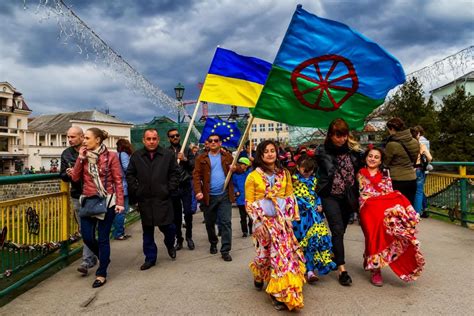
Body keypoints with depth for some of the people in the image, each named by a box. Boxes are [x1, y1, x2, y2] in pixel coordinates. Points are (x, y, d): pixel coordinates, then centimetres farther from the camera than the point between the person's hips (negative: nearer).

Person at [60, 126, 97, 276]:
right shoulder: (66, 154, 7)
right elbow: (62, 175, 12)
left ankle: (87, 261, 6)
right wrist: (68, 174, -10)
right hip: (77, 196, 4)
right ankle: (92, 258, 22)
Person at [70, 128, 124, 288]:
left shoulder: (110, 156, -6)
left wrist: (120, 202, -12)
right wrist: (80, 158, -7)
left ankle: (101, 274, 14)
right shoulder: (84, 156, 8)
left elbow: (118, 181, -7)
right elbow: (75, 178, 0)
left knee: (103, 238, 1)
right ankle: (104, 258, 34)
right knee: (87, 237, 5)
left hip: (107, 201, -5)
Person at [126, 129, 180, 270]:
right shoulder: (136, 156, 3)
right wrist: (136, 190, 1)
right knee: (147, 230, 10)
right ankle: (150, 258, 23)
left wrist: (170, 189, -3)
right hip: (144, 200, 2)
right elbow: (130, 175, 9)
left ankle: (170, 245, 33)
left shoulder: (168, 155, 0)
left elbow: (175, 173, 4)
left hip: (163, 199, -1)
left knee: (167, 226, 0)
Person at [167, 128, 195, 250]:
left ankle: (189, 237, 18)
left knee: (188, 212, -1)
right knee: (176, 214, 8)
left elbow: (193, 166, 1)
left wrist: (185, 159, -14)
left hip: (186, 186, 1)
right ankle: (179, 239, 21)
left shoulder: (187, 150, 8)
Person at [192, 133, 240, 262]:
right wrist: (198, 191, -20)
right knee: (210, 223, 14)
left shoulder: (227, 156, 7)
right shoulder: (201, 158, 1)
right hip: (208, 196, 0)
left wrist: (235, 168, -16)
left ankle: (225, 250, 5)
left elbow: (239, 169, 8)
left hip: (224, 195, 0)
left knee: (226, 222, -3)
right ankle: (213, 243, 38)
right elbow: (196, 175, -7)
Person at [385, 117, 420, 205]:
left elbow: (385, 162, -5)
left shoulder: (392, 144, -18)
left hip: (398, 181, -6)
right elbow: (414, 161, 14)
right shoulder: (415, 142, 3)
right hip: (412, 179, 7)